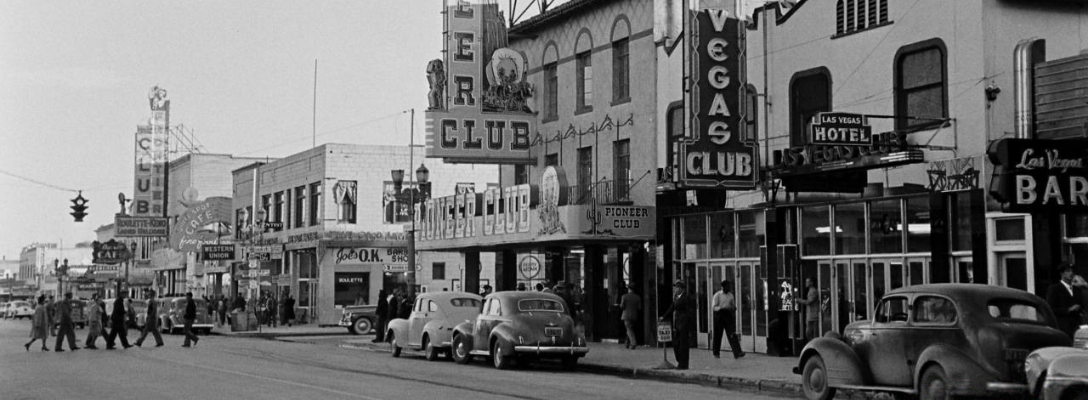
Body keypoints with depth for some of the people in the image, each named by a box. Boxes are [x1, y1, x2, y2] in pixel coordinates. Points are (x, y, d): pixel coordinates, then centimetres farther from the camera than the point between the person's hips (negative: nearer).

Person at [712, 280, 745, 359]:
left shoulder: (731, 295, 11)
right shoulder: (717, 295, -4)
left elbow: (733, 305, 20)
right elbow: (714, 306, -10)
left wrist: (734, 308, -5)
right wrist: (723, 308, -25)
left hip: (728, 316, 3)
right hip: (719, 316, -3)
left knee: (732, 334, -8)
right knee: (717, 335, 4)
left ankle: (737, 353, -17)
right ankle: (716, 353, 19)